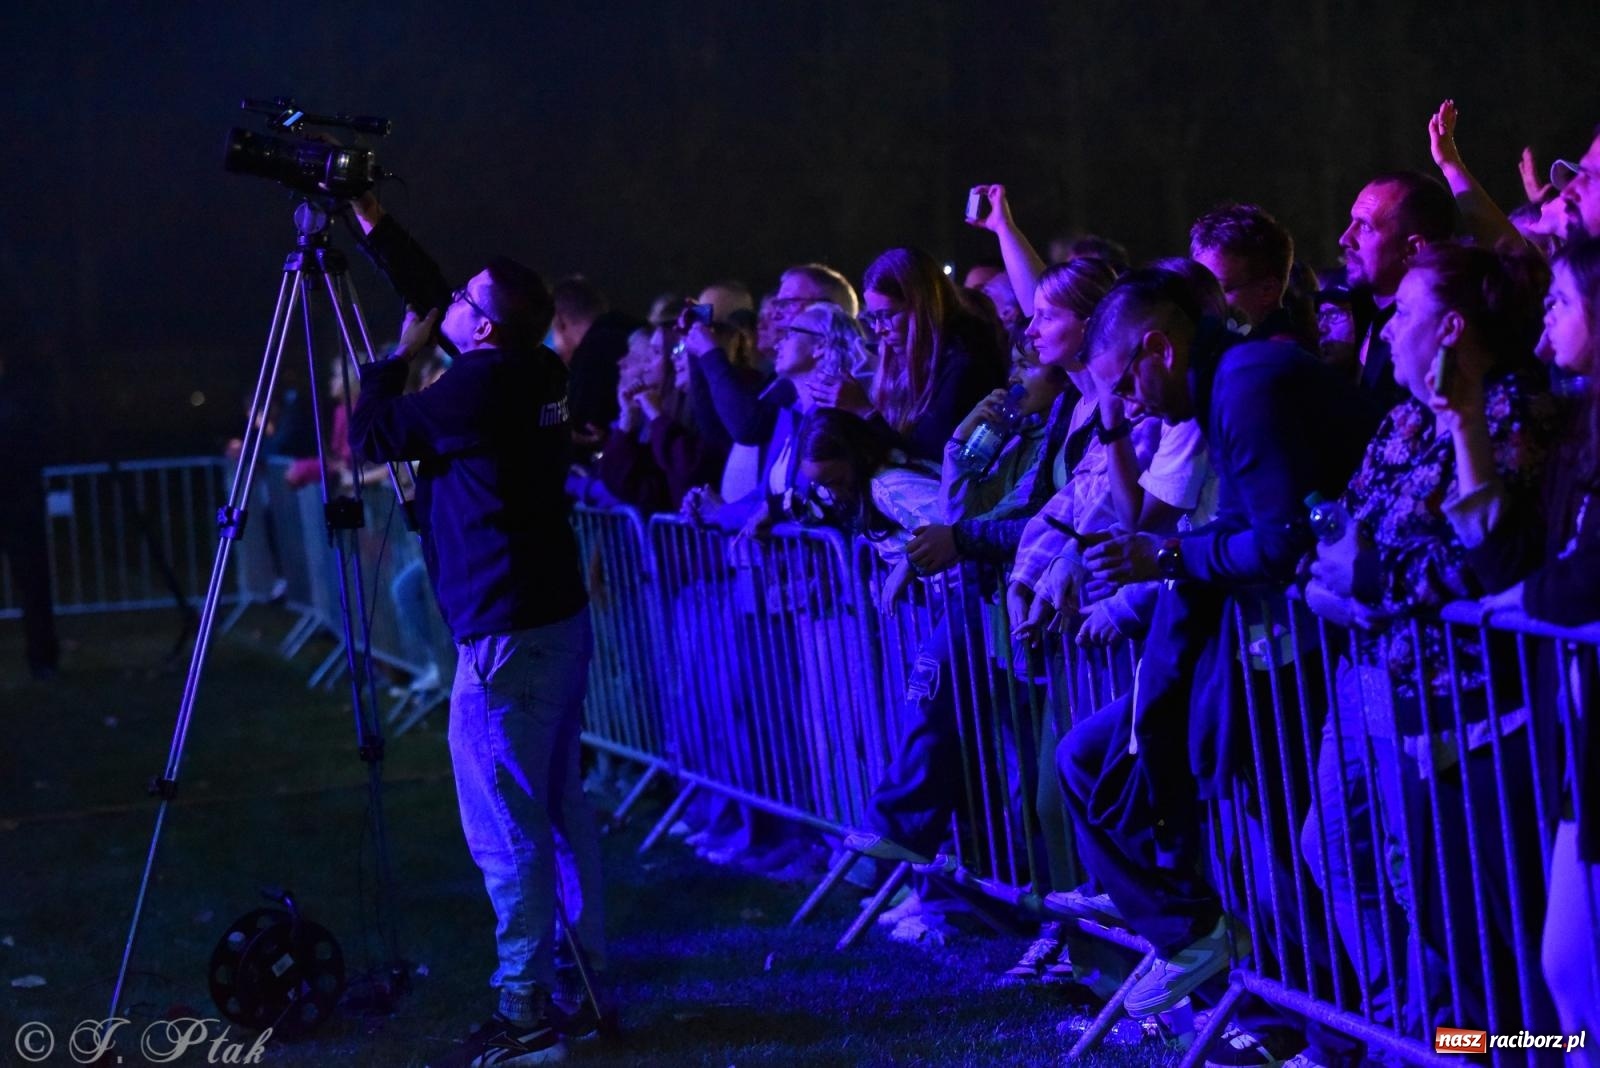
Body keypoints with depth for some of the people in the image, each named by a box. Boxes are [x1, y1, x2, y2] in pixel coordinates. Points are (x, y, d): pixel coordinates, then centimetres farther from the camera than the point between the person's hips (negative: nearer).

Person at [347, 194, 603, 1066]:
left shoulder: (480, 384, -16)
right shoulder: (530, 375, 8)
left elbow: (370, 435, -6)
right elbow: (434, 296, 21)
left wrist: (400, 355, 7)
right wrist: (371, 222, 23)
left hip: (507, 635, -10)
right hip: (559, 618, 10)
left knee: (506, 825, -6)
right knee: (555, 805, 16)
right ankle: (591, 975, 22)